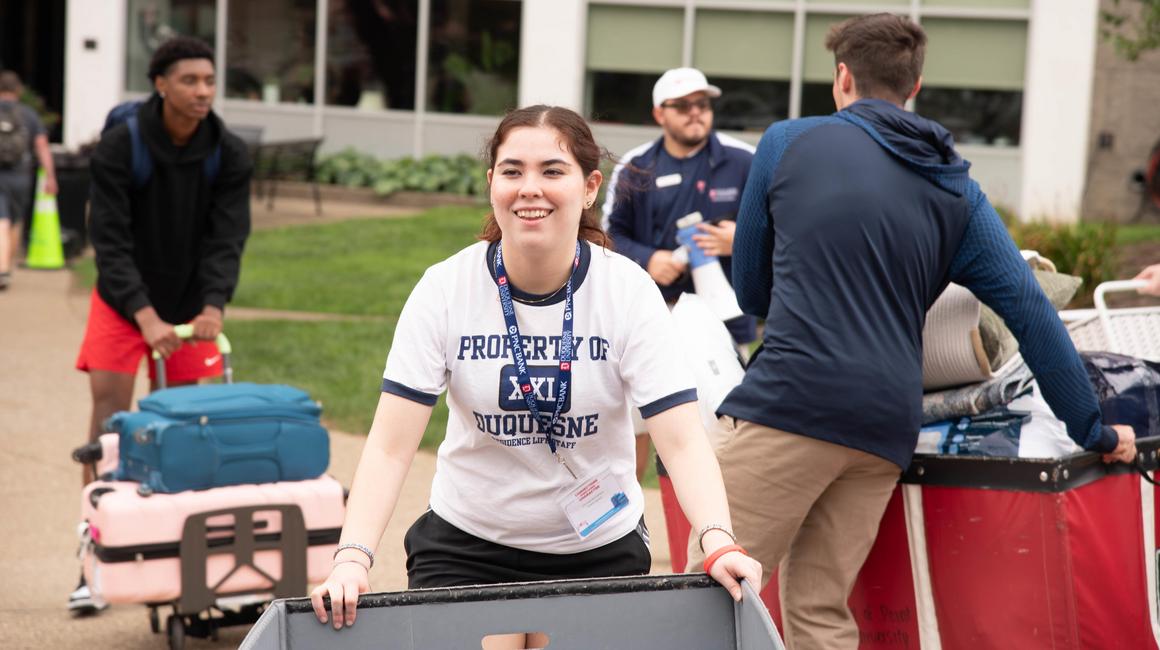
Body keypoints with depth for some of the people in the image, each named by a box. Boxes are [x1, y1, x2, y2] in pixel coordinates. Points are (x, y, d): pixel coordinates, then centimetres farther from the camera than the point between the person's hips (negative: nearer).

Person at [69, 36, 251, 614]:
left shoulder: (228, 154, -10)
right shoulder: (120, 147, -18)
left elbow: (227, 237, -13)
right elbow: (110, 239, -21)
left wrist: (213, 306, -30)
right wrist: (145, 316, -31)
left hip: (191, 300, 2)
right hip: (123, 299, -2)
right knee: (110, 408, -11)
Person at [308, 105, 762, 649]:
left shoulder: (628, 291, -13)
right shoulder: (445, 289, -13)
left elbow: (681, 439, -20)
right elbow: (390, 447, -16)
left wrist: (718, 542, -37)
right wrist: (352, 559, -31)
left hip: (600, 551, 0)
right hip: (465, 546, 0)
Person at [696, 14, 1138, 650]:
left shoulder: (788, 142, 8)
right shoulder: (957, 193, 16)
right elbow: (1034, 317, 10)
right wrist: (1094, 432, 16)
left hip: (789, 400, -5)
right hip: (885, 429, 5)